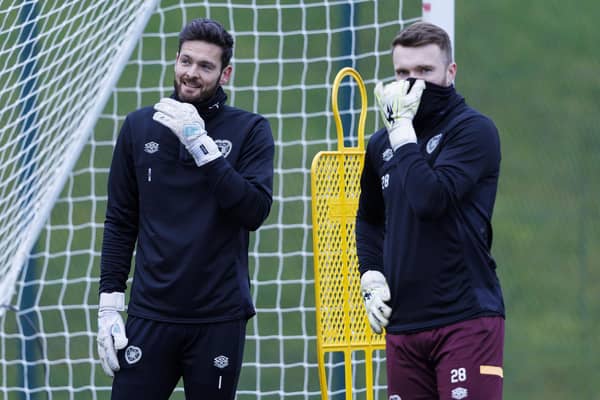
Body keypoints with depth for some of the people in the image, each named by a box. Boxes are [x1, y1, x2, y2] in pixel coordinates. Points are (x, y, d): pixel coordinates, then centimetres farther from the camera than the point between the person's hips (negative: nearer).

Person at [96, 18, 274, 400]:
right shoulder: (140, 126, 6)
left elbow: (255, 211, -13)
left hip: (220, 319, -1)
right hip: (150, 314, 2)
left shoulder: (249, 130, 0)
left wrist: (201, 143, -17)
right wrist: (110, 303, 2)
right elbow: (121, 222, 9)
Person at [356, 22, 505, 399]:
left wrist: (402, 127, -12)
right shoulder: (381, 144, 13)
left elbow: (430, 199, -20)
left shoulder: (474, 129, -5)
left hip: (466, 316, -6)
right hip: (403, 322, 6)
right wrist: (371, 277, 12)